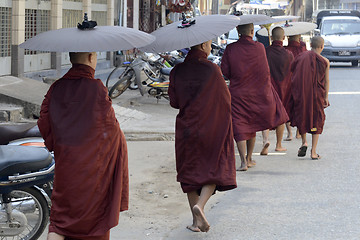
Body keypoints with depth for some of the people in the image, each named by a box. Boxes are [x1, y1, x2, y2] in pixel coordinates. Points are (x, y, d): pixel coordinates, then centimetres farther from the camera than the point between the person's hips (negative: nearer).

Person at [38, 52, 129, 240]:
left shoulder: (57, 88, 1)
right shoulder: (96, 88, -13)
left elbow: (44, 124, 3)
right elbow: (110, 125, -9)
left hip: (65, 161, 4)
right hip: (93, 162, -4)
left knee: (63, 212, 11)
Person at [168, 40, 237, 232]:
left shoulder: (177, 71, -2)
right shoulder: (212, 69, -12)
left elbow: (174, 102, 4)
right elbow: (225, 99, -6)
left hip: (186, 128, 3)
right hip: (211, 128, -3)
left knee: (190, 170, 13)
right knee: (215, 168, 8)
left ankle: (196, 220, 14)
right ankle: (200, 205, -16)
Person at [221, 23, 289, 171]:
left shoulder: (230, 49, -7)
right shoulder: (259, 48, -6)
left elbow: (225, 71, -5)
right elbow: (265, 72, 0)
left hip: (237, 92, -2)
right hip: (256, 92, 2)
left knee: (239, 127, -1)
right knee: (252, 125, 17)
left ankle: (243, 161, -12)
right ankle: (249, 158, 26)